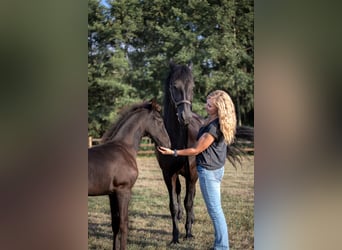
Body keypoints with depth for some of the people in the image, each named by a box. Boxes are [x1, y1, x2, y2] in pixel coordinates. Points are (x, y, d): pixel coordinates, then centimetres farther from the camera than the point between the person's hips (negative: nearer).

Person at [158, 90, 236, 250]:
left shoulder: (213, 128, -26)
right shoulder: (221, 123, 2)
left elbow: (196, 150, -19)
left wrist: (173, 152, -13)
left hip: (209, 171, -10)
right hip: (217, 168, 10)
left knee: (215, 210, -1)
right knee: (215, 209, 19)